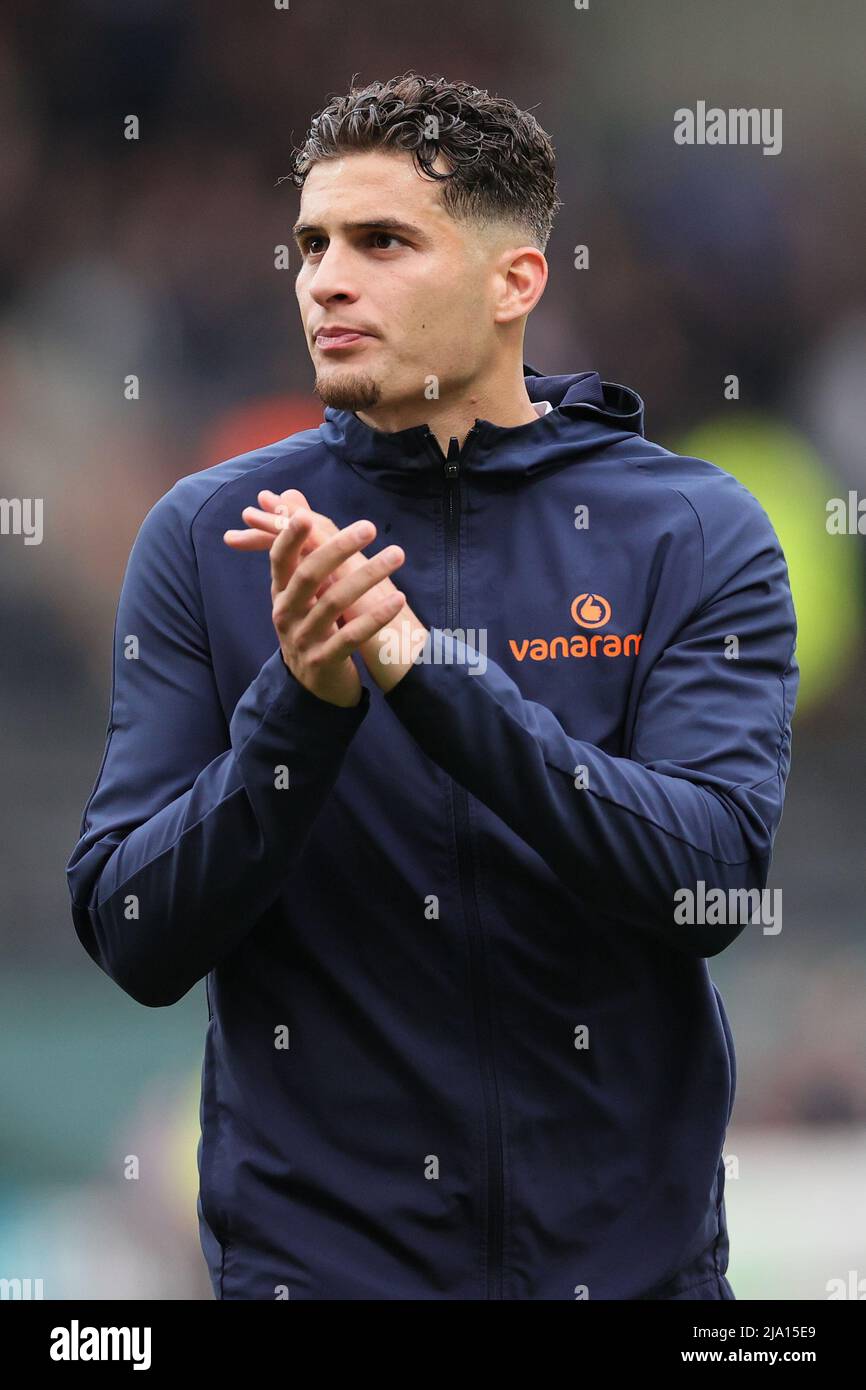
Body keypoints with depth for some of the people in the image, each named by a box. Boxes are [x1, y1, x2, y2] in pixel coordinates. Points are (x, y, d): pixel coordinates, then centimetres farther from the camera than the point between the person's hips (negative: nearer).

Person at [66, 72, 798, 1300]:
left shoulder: (694, 532, -4)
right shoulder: (208, 540, -1)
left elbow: (713, 882, -18)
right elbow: (135, 942, -7)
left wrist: (422, 671, -27)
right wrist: (300, 703, -23)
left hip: (623, 1245, 0)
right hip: (310, 1243, 0)